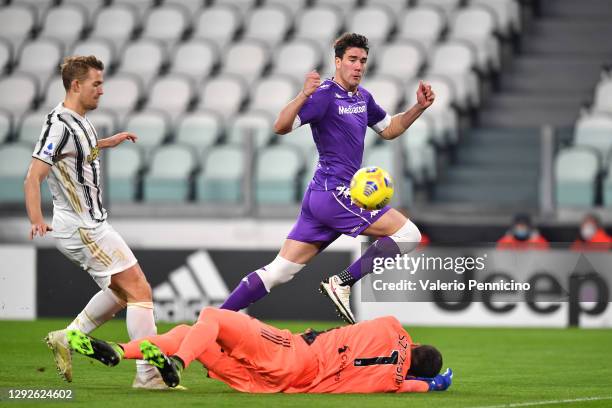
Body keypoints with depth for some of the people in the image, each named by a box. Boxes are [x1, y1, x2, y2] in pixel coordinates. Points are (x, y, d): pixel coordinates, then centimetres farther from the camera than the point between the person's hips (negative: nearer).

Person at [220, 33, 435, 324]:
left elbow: (388, 130, 31)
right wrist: (303, 96, -37)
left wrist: (419, 108, 15)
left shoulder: (362, 97, 17)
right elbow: (281, 127, -20)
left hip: (318, 197, 9)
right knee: (408, 235, -8)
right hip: (334, 194, -9)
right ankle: (341, 284, -9)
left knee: (279, 271, 6)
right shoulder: (325, 95, -11)